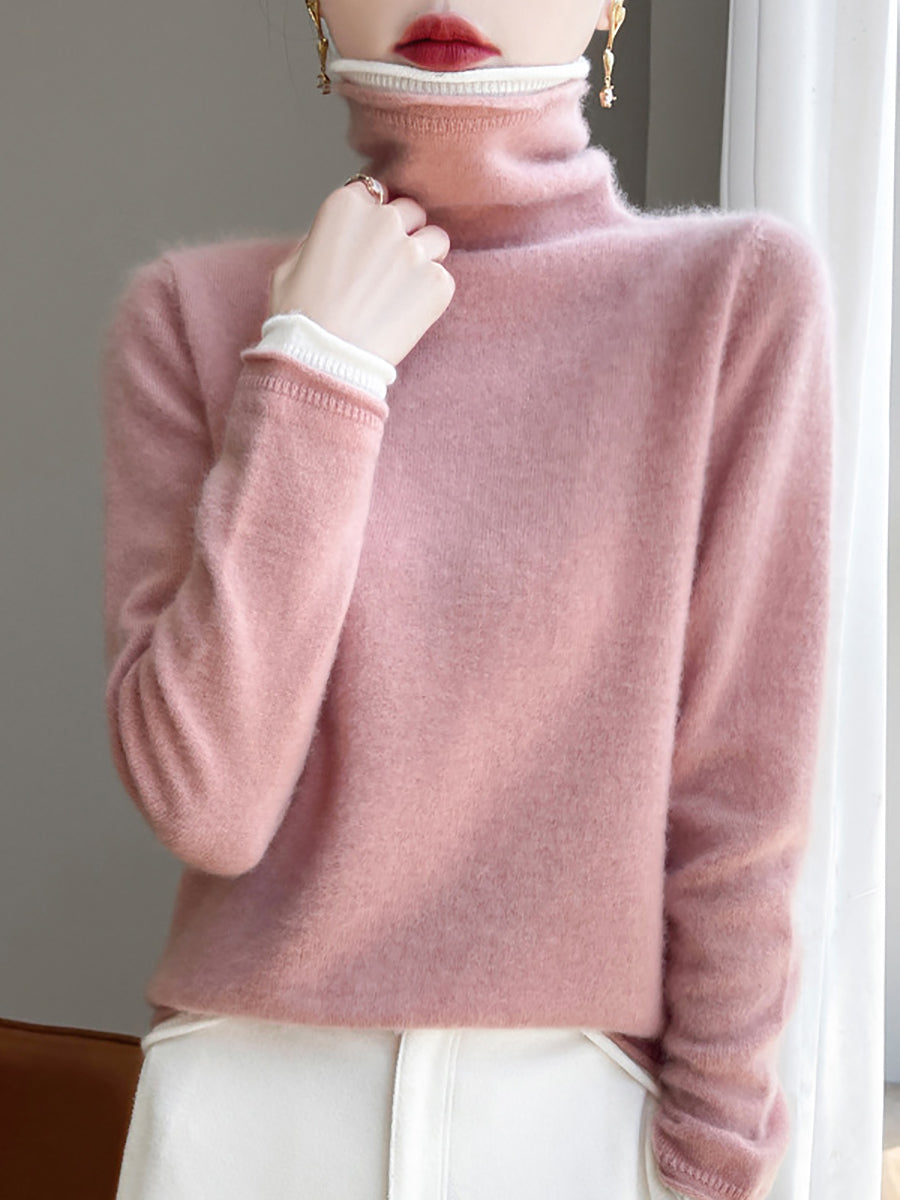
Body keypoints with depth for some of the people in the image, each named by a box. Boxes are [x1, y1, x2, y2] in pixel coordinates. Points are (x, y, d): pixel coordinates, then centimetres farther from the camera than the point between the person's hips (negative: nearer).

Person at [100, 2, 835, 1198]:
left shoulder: (742, 293, -9)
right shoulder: (193, 311, -5)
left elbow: (737, 810, -7)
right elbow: (205, 799, -13)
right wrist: (316, 372, -16)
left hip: (580, 1101, 0)